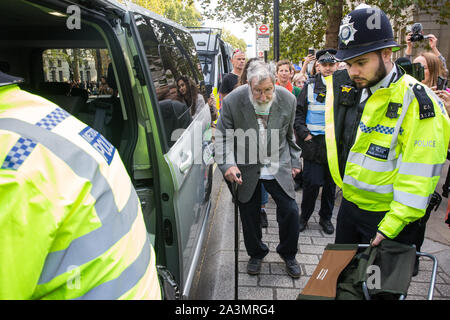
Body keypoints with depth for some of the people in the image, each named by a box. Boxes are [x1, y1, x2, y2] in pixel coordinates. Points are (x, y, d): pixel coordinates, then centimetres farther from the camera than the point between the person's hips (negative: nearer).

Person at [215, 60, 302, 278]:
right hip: (247, 169, -1)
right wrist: (228, 164, -25)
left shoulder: (287, 99, -9)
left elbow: (290, 134, 7)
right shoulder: (232, 101, -17)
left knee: (290, 211, 1)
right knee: (249, 214, 9)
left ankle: (288, 254, 29)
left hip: (278, 166, 1)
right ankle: (256, 254, 36)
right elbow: (223, 137, -10)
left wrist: (294, 161, 13)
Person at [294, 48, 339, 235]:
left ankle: (326, 218, 27)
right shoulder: (310, 87, 4)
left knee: (331, 183, 11)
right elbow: (298, 112, 4)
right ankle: (304, 216, 17)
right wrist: (304, 133, -7)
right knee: (311, 182, -2)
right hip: (313, 143, -1)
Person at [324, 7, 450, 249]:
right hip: (349, 206, 7)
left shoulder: (416, 101, -19)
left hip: (388, 215, -7)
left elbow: (419, 175, -22)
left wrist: (391, 226, -23)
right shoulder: (352, 90, 2)